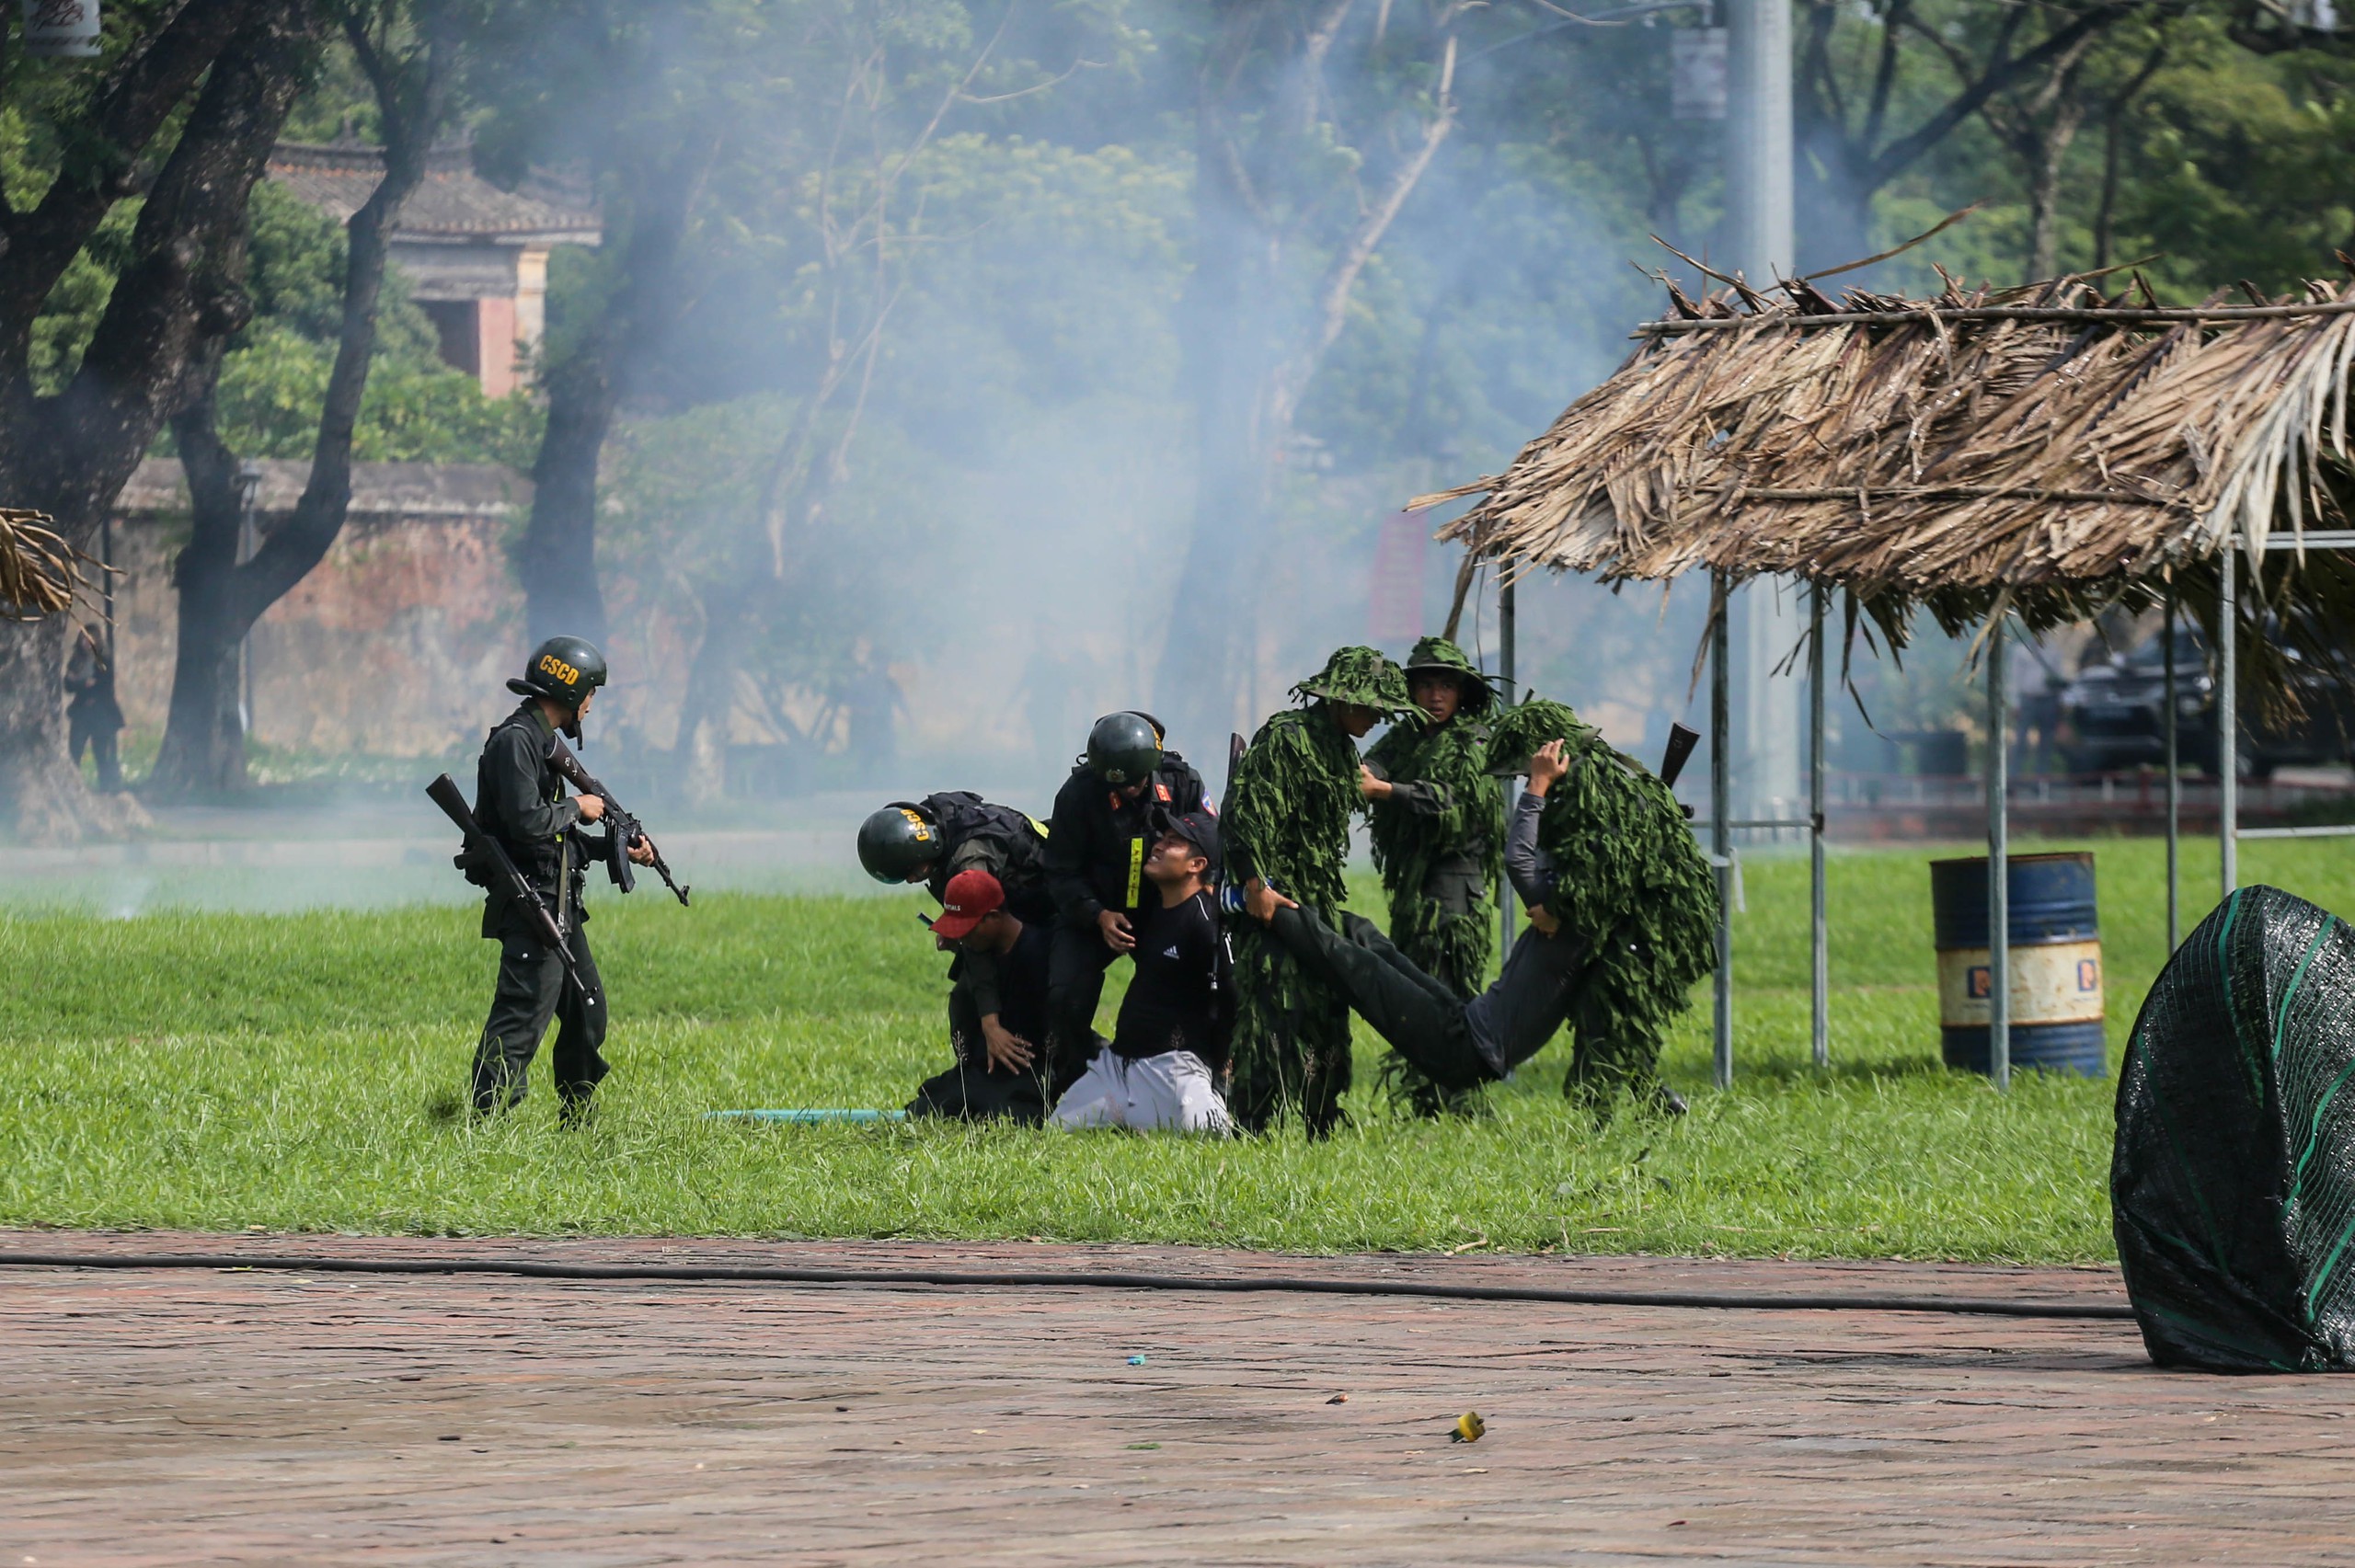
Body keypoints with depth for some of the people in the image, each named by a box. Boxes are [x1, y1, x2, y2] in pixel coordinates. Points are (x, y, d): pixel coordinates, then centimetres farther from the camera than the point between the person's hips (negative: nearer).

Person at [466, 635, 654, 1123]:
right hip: (529, 905, -11)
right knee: (522, 1015, -14)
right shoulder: (515, 740, -14)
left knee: (588, 1011, 17)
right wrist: (577, 807, -9)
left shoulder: (543, 740, 18)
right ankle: (484, 1117, -16)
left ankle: (578, 1120, 27)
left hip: (559, 907, 11)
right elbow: (527, 822, -25)